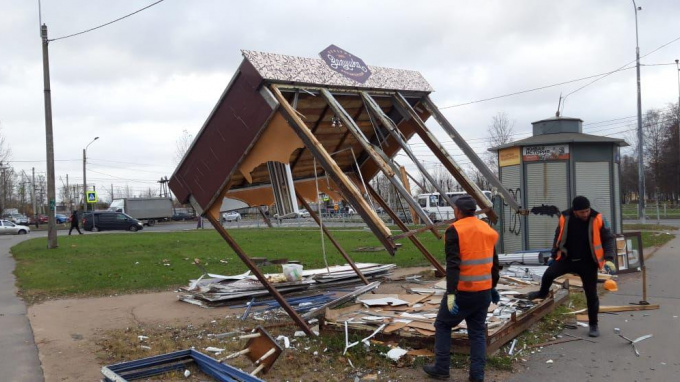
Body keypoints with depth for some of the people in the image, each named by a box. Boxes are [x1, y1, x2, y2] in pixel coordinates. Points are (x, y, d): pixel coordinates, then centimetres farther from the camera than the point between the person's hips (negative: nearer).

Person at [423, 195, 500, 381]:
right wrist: (493, 287, 26)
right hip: (484, 291, 6)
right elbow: (494, 263, 16)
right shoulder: (488, 229, 9)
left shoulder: (455, 230, -11)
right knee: (478, 332, 14)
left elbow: (453, 265, -20)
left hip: (462, 292, -5)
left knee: (443, 325, 12)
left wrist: (451, 293, -22)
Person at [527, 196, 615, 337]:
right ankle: (543, 293, 19)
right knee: (548, 274, -15)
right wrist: (553, 255, 13)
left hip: (588, 262, -1)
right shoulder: (565, 218, -9)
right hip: (567, 258, 2)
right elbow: (558, 237, 8)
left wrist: (608, 259, -17)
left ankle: (593, 325, 20)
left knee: (591, 294, 3)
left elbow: (608, 239, -6)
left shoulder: (597, 219, -15)